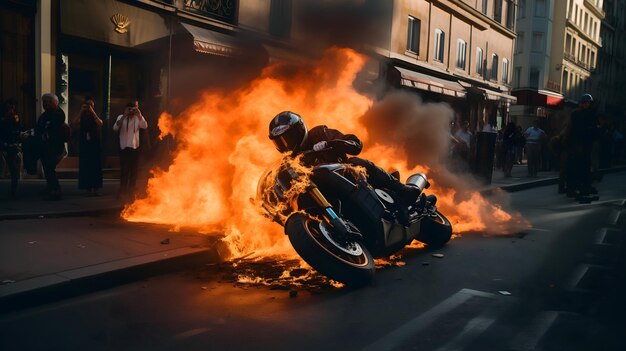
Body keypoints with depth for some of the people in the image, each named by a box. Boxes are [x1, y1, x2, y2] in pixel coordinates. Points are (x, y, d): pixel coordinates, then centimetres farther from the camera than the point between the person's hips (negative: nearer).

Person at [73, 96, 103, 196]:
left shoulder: (96, 116, 7)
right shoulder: (81, 117, 8)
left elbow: (100, 124, -16)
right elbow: (74, 124, -12)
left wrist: (92, 111, -19)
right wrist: (81, 111, -15)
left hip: (95, 144, -1)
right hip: (84, 144, 1)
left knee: (96, 166, -2)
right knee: (85, 166, -3)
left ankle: (95, 189, 1)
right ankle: (88, 189, 1)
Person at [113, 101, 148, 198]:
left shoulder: (138, 118, 4)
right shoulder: (121, 117, 1)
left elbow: (144, 126, -15)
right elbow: (115, 128, -15)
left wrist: (139, 115, -25)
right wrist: (124, 116, -21)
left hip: (135, 147, 2)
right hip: (124, 147, -2)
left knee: (133, 170, 6)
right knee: (124, 169, -2)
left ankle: (131, 190, 17)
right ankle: (122, 190, 8)